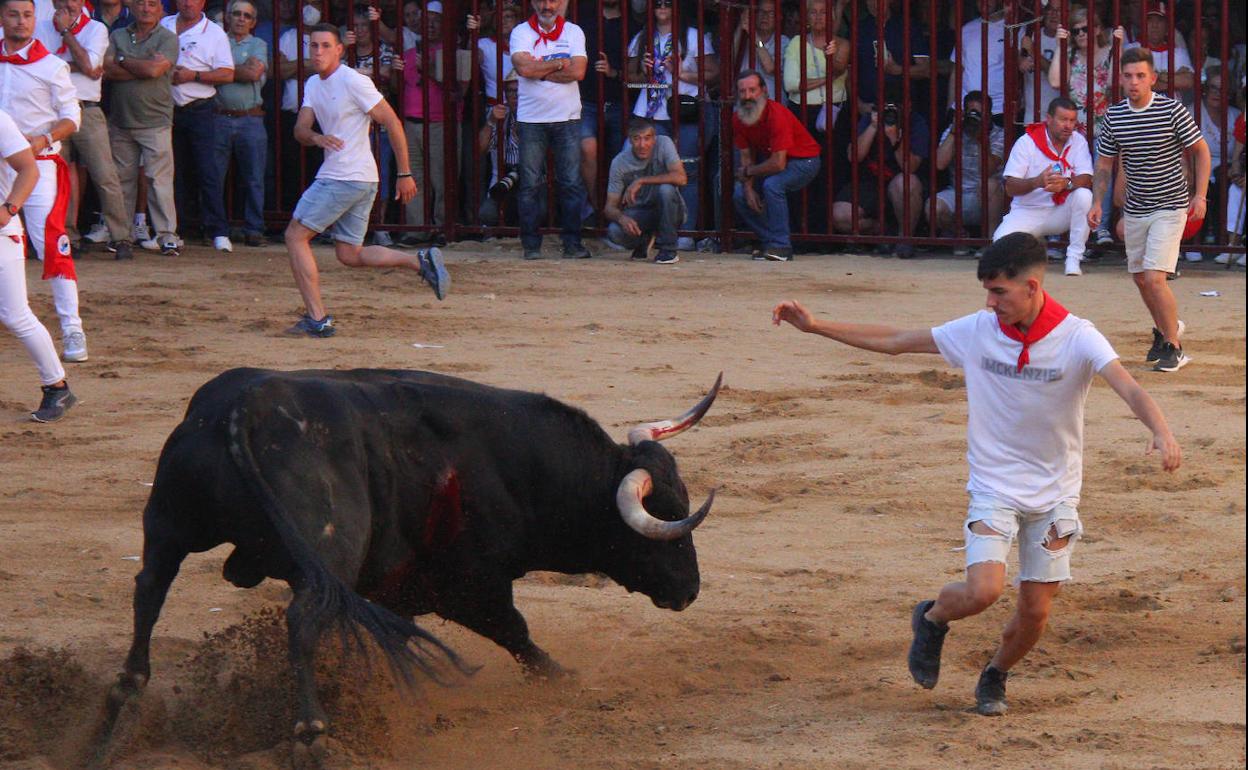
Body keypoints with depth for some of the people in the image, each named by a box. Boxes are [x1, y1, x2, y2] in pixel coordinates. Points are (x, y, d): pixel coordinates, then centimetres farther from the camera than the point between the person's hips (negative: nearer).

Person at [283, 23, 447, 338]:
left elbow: (393, 123, -13)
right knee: (349, 255, 12)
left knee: (295, 236, -4)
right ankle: (420, 260, 8)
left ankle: (317, 319, -5)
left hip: (348, 179, -9)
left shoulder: (353, 81, -13)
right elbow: (300, 129, 6)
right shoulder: (314, 84, 13)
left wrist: (405, 174, -14)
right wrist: (316, 137, -19)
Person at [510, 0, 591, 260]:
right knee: (530, 184, -1)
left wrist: (540, 70, -9)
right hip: (531, 119, -1)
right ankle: (531, 244, 4)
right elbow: (524, 67, -14)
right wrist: (559, 64, -7)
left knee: (571, 184, -2)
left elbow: (578, 71, -8)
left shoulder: (573, 32, 6)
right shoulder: (521, 32, 3)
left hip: (567, 118, 1)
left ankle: (572, 243, 3)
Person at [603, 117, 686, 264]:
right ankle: (644, 240, 8)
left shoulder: (664, 144, -16)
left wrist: (641, 181, -32)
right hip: (639, 213, 1)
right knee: (614, 231, -29)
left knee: (665, 189, -34)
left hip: (669, 210, -1)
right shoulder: (620, 163, -11)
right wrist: (622, 218, -35)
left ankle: (668, 250, -20)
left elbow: (681, 178, -30)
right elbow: (610, 207, -10)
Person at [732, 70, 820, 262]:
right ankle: (768, 241, 7)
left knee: (772, 184, -33)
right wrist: (749, 188, -14)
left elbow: (778, 164, -32)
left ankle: (781, 247, -25)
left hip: (804, 160, -8)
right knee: (739, 195, -7)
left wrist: (748, 172, -16)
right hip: (770, 159, 8)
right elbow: (747, 156, 1)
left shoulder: (776, 115, -31)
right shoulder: (738, 118, -8)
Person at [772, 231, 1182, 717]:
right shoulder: (977, 332, -7)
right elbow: (894, 342, 2)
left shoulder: (1078, 338, -15)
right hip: (993, 487, 0)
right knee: (984, 590, -21)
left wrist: (1161, 432, -50)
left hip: (1055, 492, 0)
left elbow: (1129, 389, -29)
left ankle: (995, 677, 33)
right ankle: (932, 618, 13)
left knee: (1035, 612, 2)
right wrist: (815, 326, -1)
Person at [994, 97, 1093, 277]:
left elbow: (1086, 180, -13)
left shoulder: (1078, 141, -2)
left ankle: (1074, 258, -20)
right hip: (1028, 211, -1)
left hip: (1062, 212, 1)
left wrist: (1066, 184, -35)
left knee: (1084, 195, -29)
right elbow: (1010, 188, -13)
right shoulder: (1026, 142, -8)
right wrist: (1037, 182, -32)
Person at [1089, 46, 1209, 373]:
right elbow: (1104, 164, 11)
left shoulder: (1172, 111, -12)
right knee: (1140, 279, 15)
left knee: (1154, 279, -17)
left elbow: (1201, 150, -3)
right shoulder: (1113, 117, 0)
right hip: (1135, 209, 5)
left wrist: (1200, 194, -11)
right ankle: (1164, 330, 41)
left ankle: (1174, 347, -4)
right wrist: (1096, 202, 1)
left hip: (1170, 208, -5)